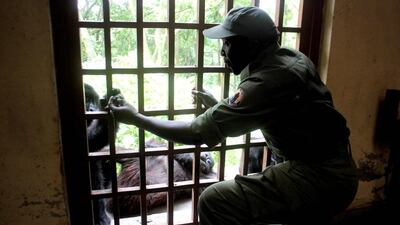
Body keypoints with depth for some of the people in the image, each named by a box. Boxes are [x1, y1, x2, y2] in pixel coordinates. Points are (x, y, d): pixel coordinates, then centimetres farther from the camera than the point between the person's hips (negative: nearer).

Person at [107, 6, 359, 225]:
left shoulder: (265, 82, -23)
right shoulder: (291, 58, 5)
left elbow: (196, 133, -18)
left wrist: (135, 117, -7)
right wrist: (216, 105, 22)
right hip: (337, 173, 10)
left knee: (215, 201, -14)